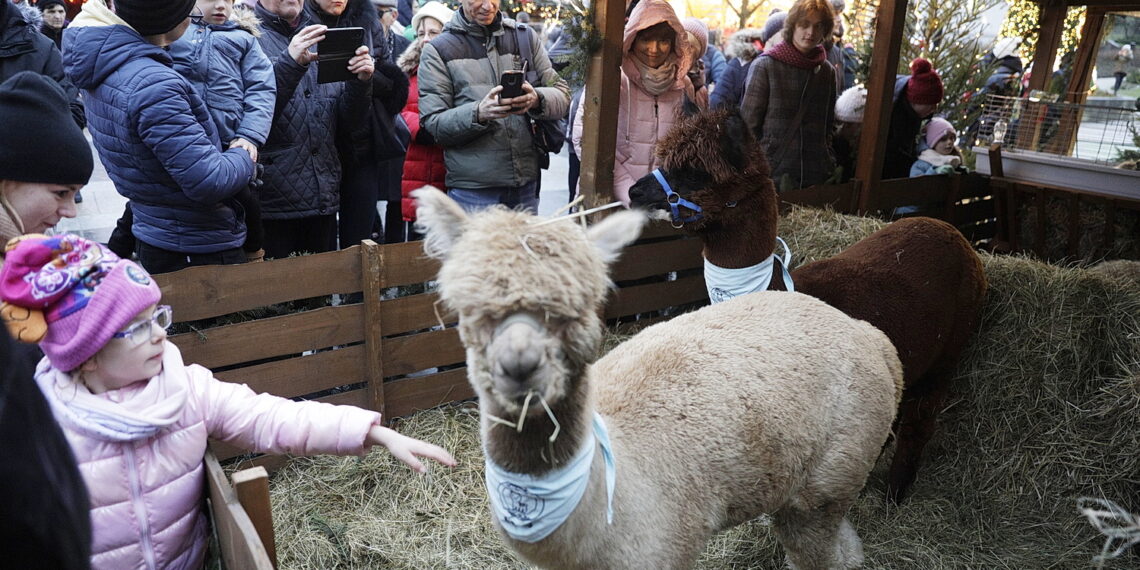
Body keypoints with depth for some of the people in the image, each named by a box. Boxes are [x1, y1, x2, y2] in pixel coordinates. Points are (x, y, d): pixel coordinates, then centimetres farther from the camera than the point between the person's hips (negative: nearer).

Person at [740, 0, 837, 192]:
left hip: (816, 174, 4)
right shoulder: (765, 66, -4)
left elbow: (828, 125, 19)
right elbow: (748, 123, -4)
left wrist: (828, 163, 10)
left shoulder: (827, 71, 10)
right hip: (774, 171, -4)